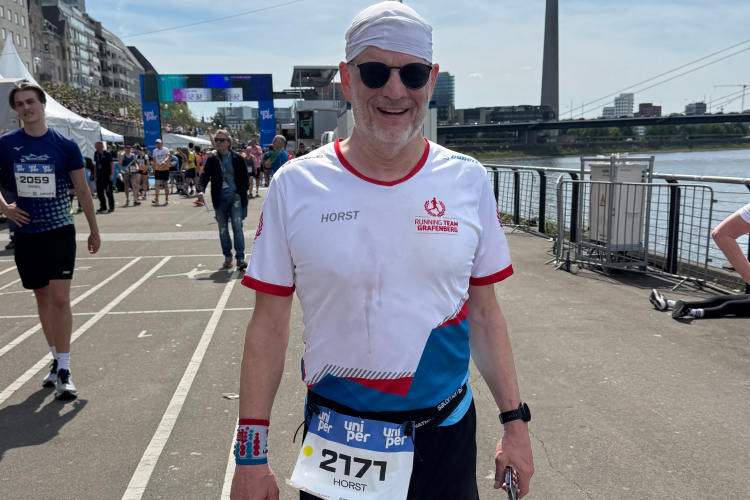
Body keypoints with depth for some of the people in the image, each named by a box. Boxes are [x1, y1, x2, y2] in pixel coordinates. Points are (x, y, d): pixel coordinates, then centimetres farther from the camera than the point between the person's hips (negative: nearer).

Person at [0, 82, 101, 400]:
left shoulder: (65, 145, -3)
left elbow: (82, 189, 3)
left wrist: (94, 230, 6)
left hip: (60, 231, -3)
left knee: (60, 297, -10)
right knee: (42, 296, 12)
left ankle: (64, 371, -4)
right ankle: (56, 360, 27)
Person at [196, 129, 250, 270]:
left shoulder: (237, 159, 1)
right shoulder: (212, 160, 4)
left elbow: (245, 178, 5)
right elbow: (204, 176, -3)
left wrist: (241, 193, -6)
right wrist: (201, 190, -21)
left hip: (235, 197, -2)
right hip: (220, 199, 2)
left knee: (237, 227, -11)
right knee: (223, 229, 10)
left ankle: (240, 258, -9)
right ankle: (227, 256, 25)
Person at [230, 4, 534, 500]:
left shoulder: (469, 181, -4)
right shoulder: (294, 186, -10)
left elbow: (484, 312, 4)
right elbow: (270, 327, -5)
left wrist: (515, 420, 4)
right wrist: (251, 452, -4)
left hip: (447, 438, 2)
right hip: (334, 442, -1)